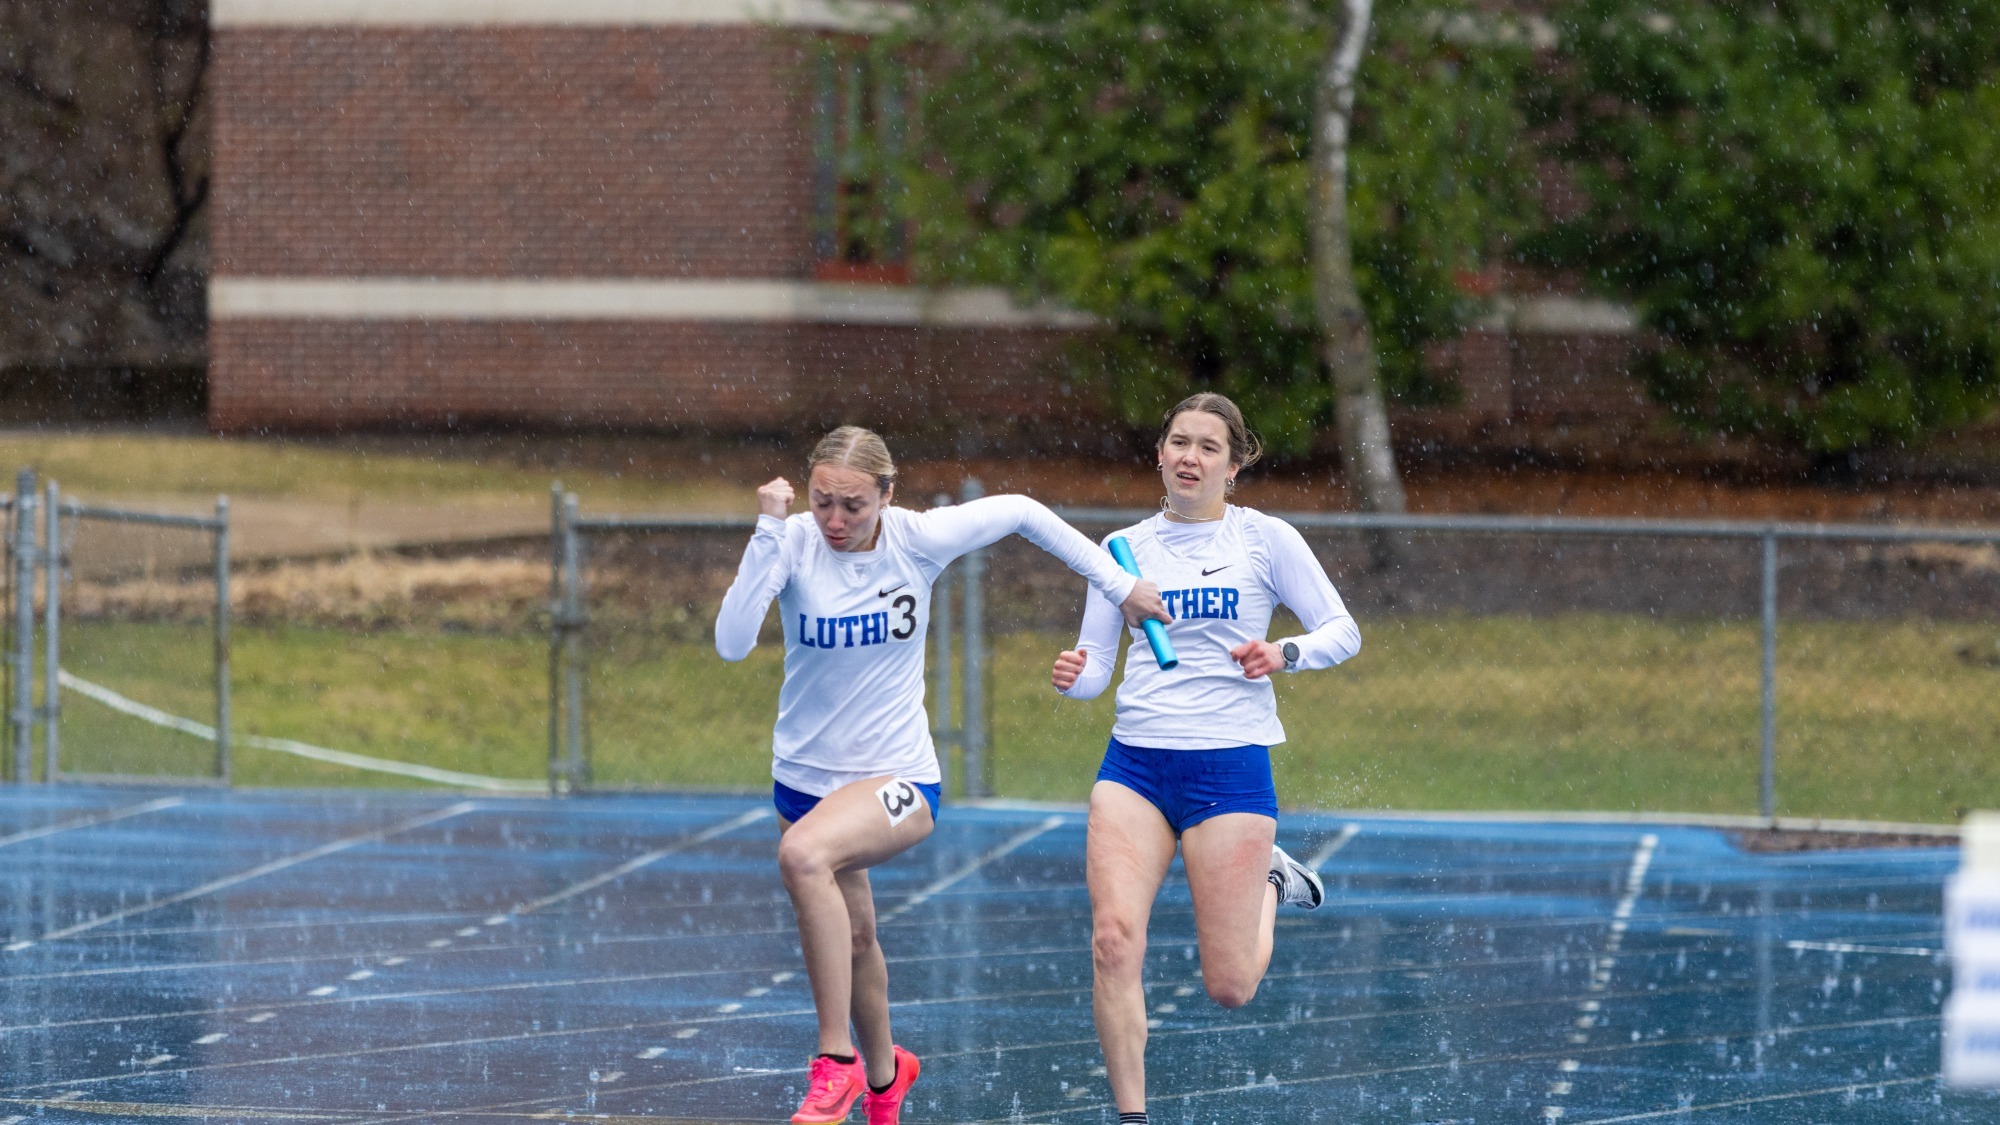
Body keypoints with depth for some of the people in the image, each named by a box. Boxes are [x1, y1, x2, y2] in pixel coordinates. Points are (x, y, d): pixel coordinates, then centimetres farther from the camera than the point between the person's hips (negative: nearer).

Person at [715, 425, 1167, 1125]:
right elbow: (733, 642, -25)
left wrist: (1118, 586, 7)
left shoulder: (918, 540, -12)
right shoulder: (793, 543, -12)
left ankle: (836, 1062, -26)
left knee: (802, 854, -33)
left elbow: (1021, 513, 4)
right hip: (803, 774, 4)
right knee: (852, 938, 17)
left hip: (898, 778, -4)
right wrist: (768, 533, -31)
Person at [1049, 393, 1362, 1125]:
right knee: (1113, 940, -19)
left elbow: (1343, 632, 1)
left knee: (1229, 988, -2)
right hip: (1134, 763, 2)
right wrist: (1071, 678, -13)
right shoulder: (1125, 549, 8)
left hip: (1230, 763, -2)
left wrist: (1287, 653, -19)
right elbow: (1095, 666, 11)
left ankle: (1270, 884, 31)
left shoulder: (1265, 540, 0)